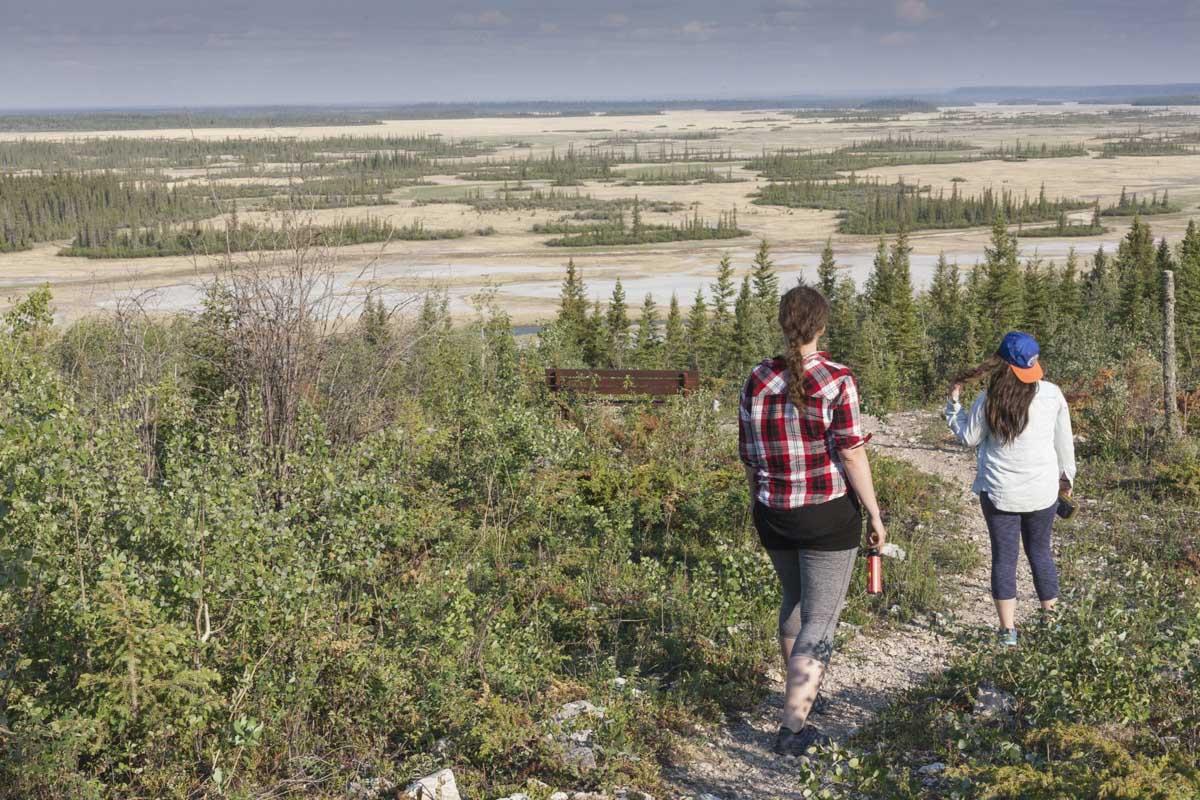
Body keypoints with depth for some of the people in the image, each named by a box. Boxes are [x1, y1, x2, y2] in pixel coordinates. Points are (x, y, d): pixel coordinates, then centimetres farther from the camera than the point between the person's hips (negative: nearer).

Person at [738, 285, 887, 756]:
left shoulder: (757, 381, -1)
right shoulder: (837, 381, -13)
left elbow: (749, 456, 5)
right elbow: (852, 454, -15)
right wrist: (875, 513, -5)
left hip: (773, 516, 5)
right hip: (828, 515, -5)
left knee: (794, 600, 26)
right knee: (820, 619, 2)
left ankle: (799, 692, 43)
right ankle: (792, 726, -3)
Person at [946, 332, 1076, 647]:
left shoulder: (988, 400, -11)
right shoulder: (1052, 394, -7)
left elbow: (968, 437, 1)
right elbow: (1063, 441, 3)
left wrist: (953, 404, 13)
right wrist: (1066, 475, 18)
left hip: (999, 493, -2)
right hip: (1042, 491, 2)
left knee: (1004, 557, 5)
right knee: (1040, 552, 18)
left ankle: (1008, 630, 5)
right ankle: (1052, 619, 29)